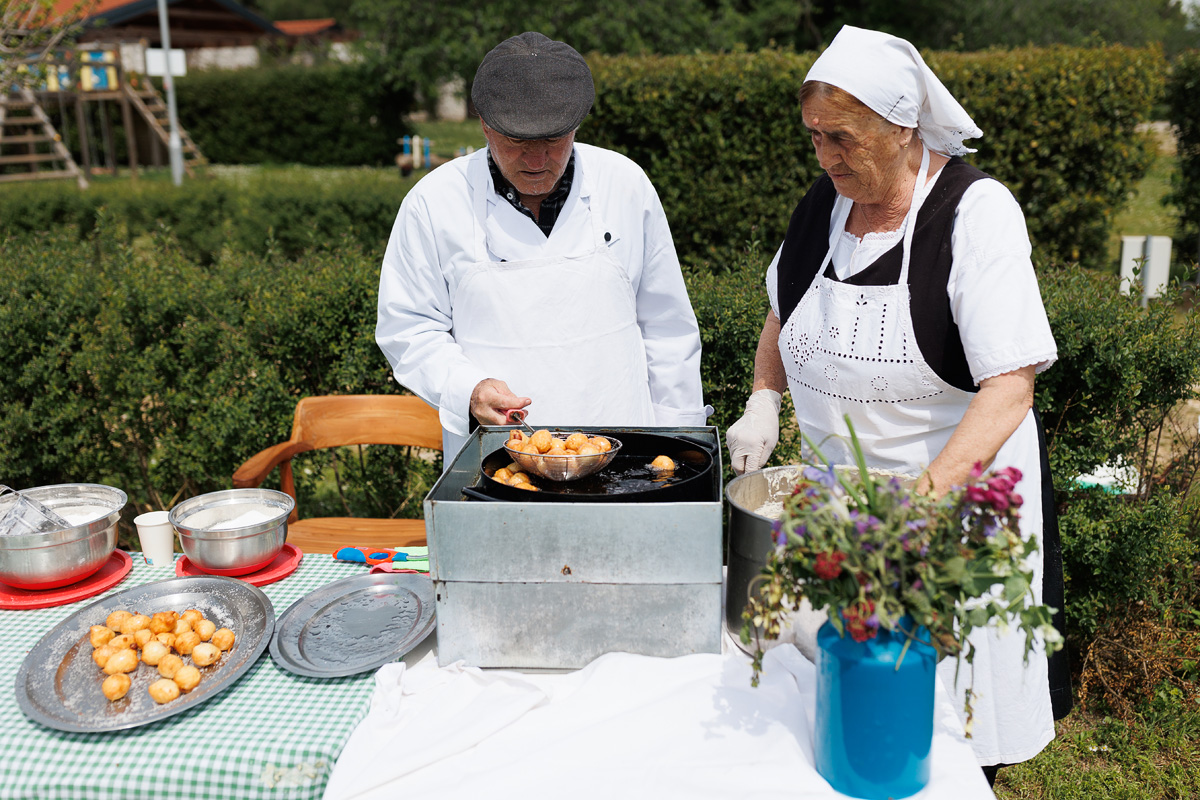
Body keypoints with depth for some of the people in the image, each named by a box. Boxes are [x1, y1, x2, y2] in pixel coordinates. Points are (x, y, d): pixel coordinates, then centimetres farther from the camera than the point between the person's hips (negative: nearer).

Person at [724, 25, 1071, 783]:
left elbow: (1010, 385, -22)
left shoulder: (977, 210, -16)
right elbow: (785, 313, 18)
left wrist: (925, 496, -32)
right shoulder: (826, 201, 2)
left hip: (957, 489, -5)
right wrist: (763, 402, 2)